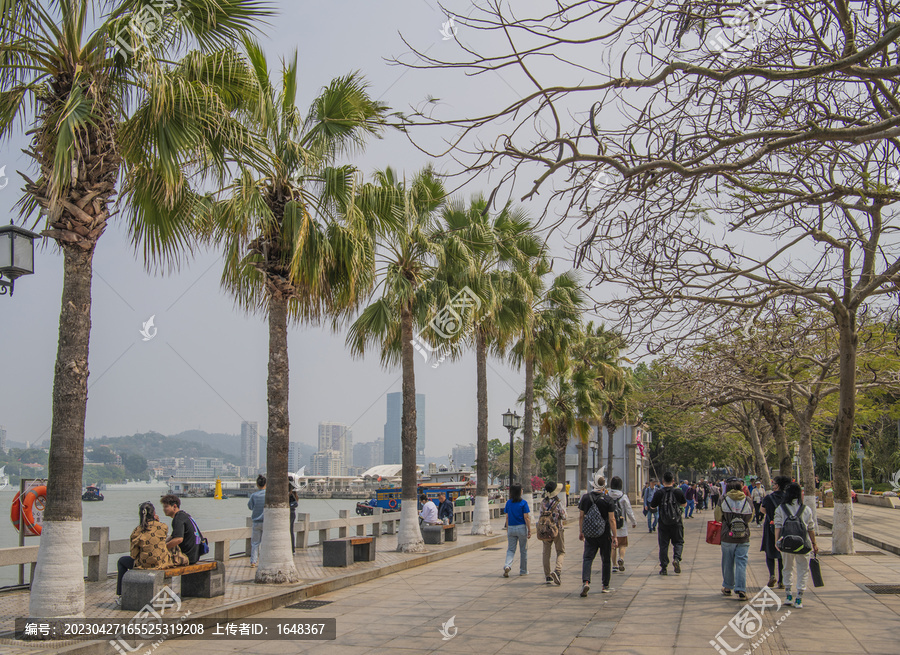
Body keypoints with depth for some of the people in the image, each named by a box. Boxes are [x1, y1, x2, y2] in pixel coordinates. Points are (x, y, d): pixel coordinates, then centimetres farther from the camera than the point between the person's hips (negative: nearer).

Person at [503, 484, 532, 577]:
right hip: (521, 527, -3)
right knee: (523, 550, 11)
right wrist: (529, 530, -6)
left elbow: (507, 517, 6)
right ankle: (523, 571, 19)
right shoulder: (523, 503, -10)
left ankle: (507, 565, -17)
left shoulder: (508, 503, 2)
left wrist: (507, 529, 14)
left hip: (511, 528, 3)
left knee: (510, 549, 7)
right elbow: (526, 518, -11)